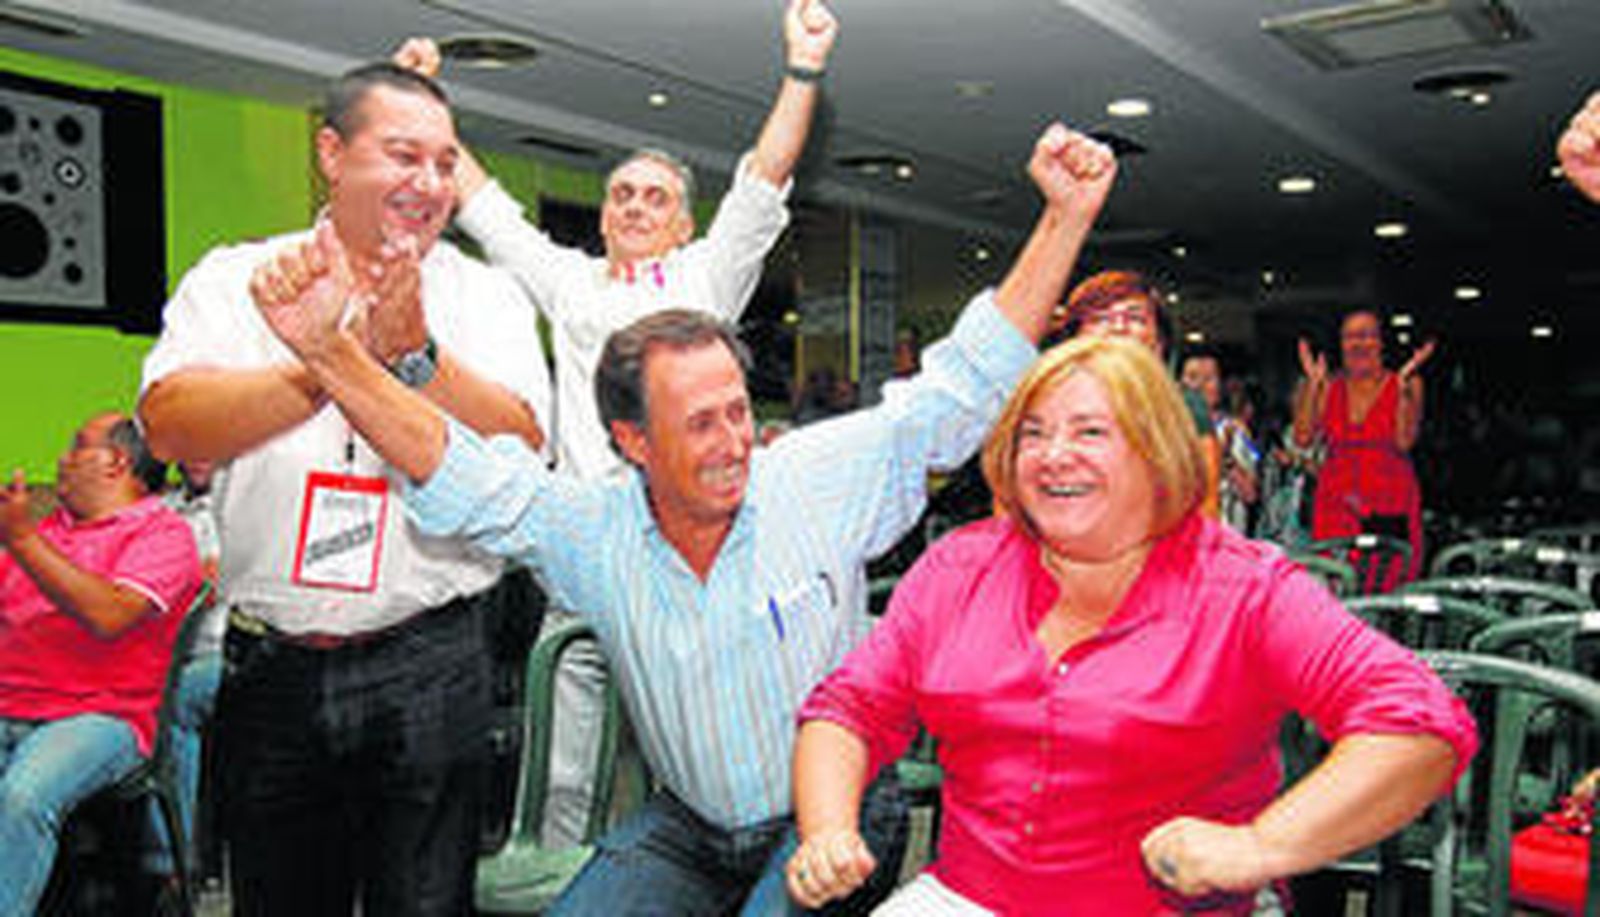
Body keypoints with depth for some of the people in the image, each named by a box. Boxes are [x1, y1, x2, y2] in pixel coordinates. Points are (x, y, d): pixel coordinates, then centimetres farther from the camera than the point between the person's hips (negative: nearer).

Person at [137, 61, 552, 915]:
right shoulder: (236, 278, 5)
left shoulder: (486, 295, 4)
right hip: (269, 663, 2)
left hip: (427, 664, -1)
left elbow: (518, 451, -9)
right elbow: (171, 425, -11)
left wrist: (414, 354, -21)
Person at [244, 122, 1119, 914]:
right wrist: (327, 350, -25)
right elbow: (463, 476, -12)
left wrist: (1065, 216, -17)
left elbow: (965, 384, -12)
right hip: (686, 825, 3)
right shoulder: (594, 530, -7)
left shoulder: (822, 479, -11)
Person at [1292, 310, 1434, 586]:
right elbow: (1303, 438, -1)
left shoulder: (1405, 384, 5)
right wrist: (1312, 383, -2)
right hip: (1336, 509, 2)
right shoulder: (1329, 388, 11)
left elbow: (1404, 441, -9)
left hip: (1389, 511, -2)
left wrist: (1404, 385, -13)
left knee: (1389, 589, -11)